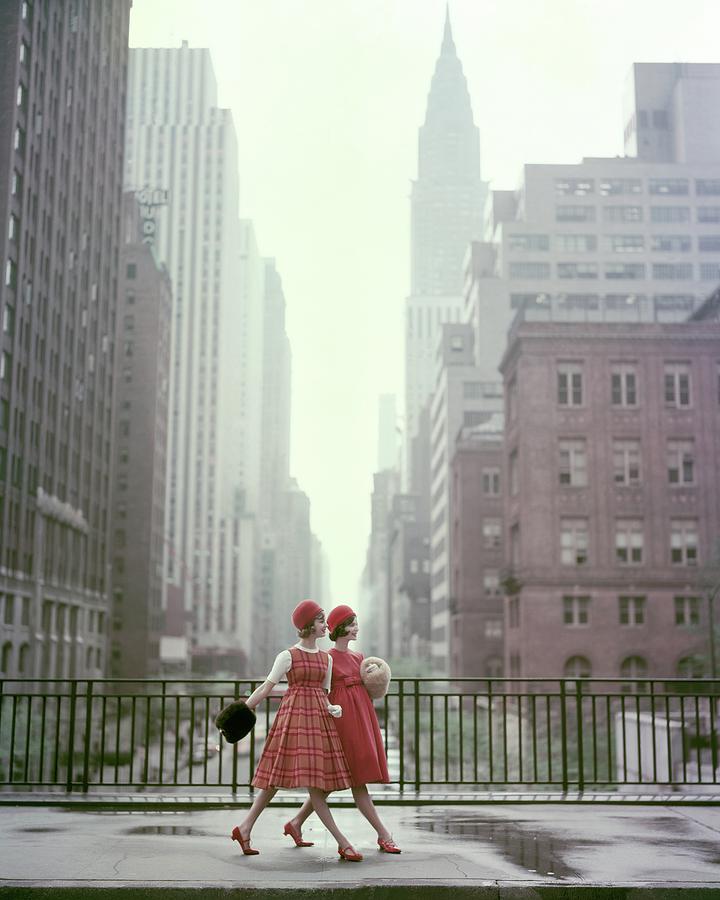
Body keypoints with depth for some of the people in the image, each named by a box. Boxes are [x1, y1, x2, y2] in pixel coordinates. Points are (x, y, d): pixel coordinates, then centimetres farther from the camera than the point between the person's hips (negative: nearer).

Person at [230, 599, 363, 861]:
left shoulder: (326, 658, 14)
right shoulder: (288, 656, -2)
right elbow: (265, 688, 0)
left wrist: (332, 708, -2)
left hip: (319, 718, 6)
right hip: (295, 715, -6)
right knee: (312, 781, -9)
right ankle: (342, 842, -9)